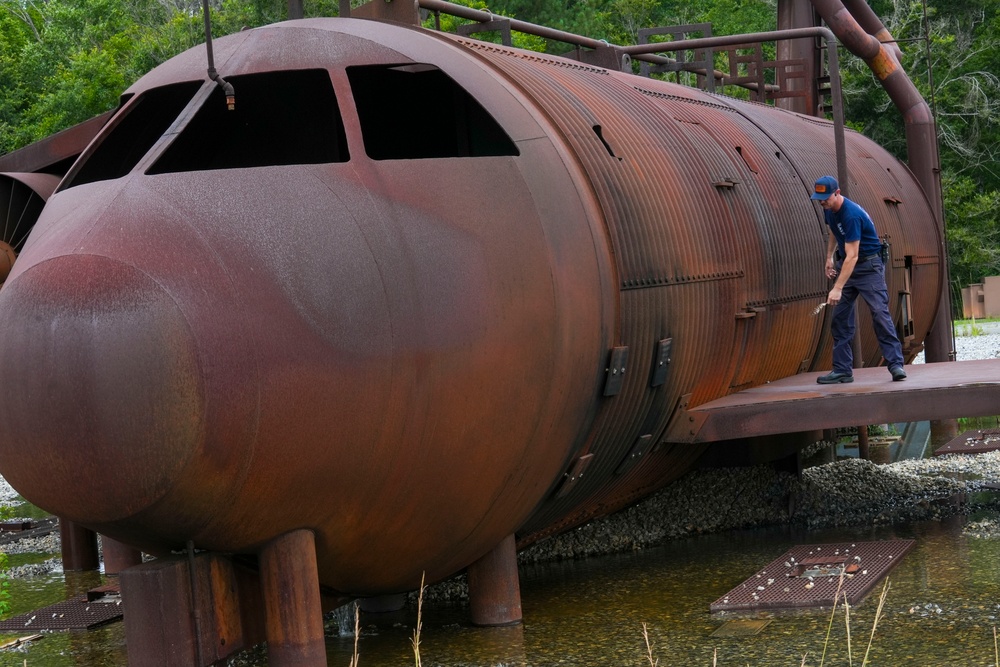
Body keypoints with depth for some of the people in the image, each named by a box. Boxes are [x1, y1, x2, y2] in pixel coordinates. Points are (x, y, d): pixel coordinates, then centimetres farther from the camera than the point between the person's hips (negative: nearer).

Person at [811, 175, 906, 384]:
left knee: (880, 312, -16)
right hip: (845, 263, 8)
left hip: (869, 265, -8)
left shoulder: (851, 215, -28)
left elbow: (852, 256, -32)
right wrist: (829, 257, 12)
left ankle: (896, 364, -15)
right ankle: (842, 370, 4)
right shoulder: (829, 209, -2)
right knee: (839, 317, 2)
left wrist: (838, 288, -36)